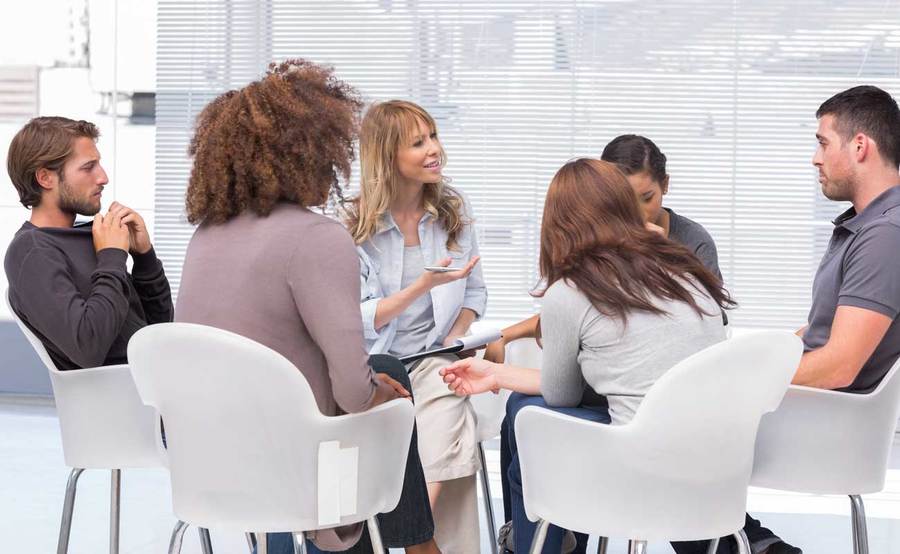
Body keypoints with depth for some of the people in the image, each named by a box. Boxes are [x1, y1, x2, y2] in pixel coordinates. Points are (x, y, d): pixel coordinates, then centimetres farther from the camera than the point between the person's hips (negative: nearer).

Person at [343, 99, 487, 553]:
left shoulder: (453, 210, 7)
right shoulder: (353, 225, -4)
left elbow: (474, 291, 16)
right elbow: (360, 321, -7)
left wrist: (456, 337, -4)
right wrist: (424, 285, -19)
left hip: (434, 359, 2)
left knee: (447, 439, -29)